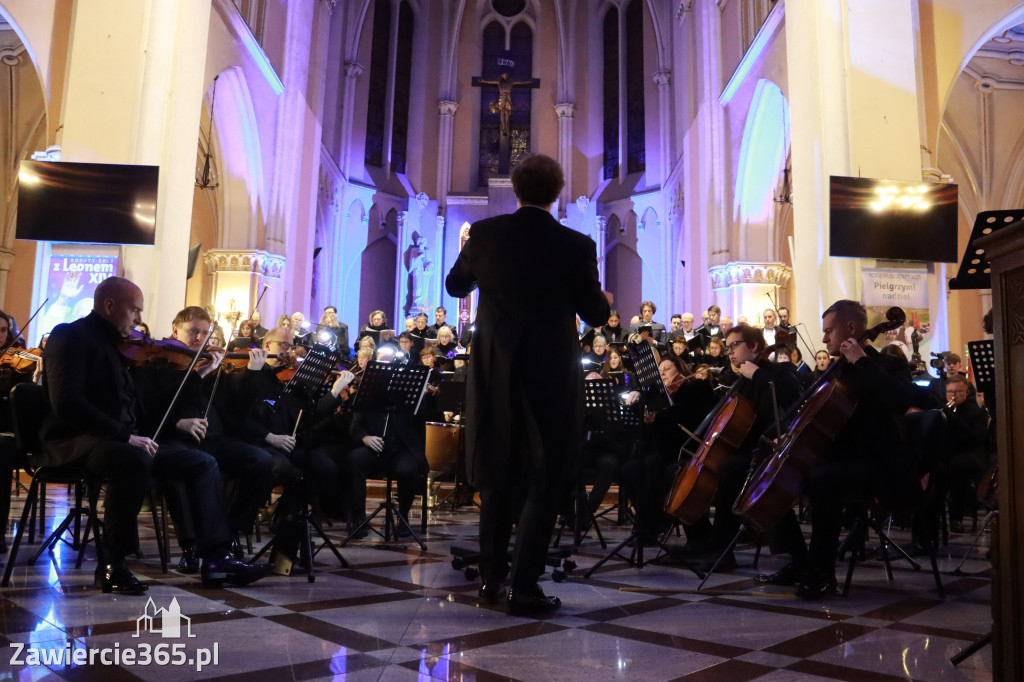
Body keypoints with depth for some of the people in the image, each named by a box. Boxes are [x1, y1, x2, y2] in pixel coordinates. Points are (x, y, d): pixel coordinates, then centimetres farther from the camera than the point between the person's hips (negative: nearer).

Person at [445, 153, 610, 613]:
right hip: (552, 376, -3)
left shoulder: (484, 234, -4)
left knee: (498, 475, 18)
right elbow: (595, 315, -2)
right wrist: (605, 300, 20)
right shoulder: (576, 246, -9)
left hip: (495, 374, 3)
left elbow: (456, 287, 12)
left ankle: (491, 578, 25)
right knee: (546, 481, 8)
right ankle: (524, 586, 6)